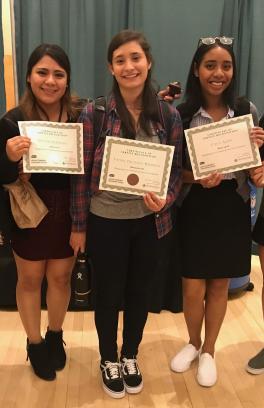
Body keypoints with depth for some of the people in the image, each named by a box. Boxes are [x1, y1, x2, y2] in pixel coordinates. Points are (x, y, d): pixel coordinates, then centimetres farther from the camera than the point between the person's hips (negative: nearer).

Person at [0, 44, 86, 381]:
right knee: (30, 279, 15)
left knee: (60, 276, 17)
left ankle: (55, 337, 42)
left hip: (68, 212, 1)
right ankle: (34, 343, 38)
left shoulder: (81, 116, -9)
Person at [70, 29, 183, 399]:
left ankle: (130, 357, 43)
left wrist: (165, 200, -16)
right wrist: (78, 226, -3)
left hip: (149, 221, 3)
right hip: (105, 221, -2)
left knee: (138, 291, 18)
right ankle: (108, 360, 39)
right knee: (108, 294, 14)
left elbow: (177, 168, 4)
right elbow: (81, 173, -6)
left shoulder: (169, 115, -3)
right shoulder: (94, 113, -10)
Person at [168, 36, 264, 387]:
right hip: (194, 209, -1)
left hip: (232, 208, 2)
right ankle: (193, 343, 36)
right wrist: (198, 178, -21)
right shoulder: (181, 114, -6)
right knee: (192, 288, 5)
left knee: (220, 284, 13)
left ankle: (209, 351, 36)